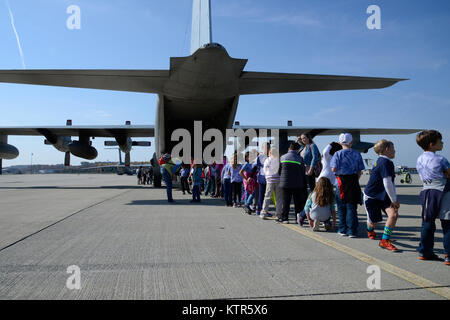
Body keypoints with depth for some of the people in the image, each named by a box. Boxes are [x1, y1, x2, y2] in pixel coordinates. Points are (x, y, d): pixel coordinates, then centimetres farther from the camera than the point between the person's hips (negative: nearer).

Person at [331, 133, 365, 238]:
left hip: (341, 181, -1)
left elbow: (333, 169, -13)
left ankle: (343, 229, 16)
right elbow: (359, 171, 2)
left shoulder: (338, 154, -5)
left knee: (341, 207, 10)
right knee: (351, 207, 5)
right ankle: (352, 231, 4)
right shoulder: (357, 154, 2)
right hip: (353, 181, 2)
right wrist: (356, 181, 13)